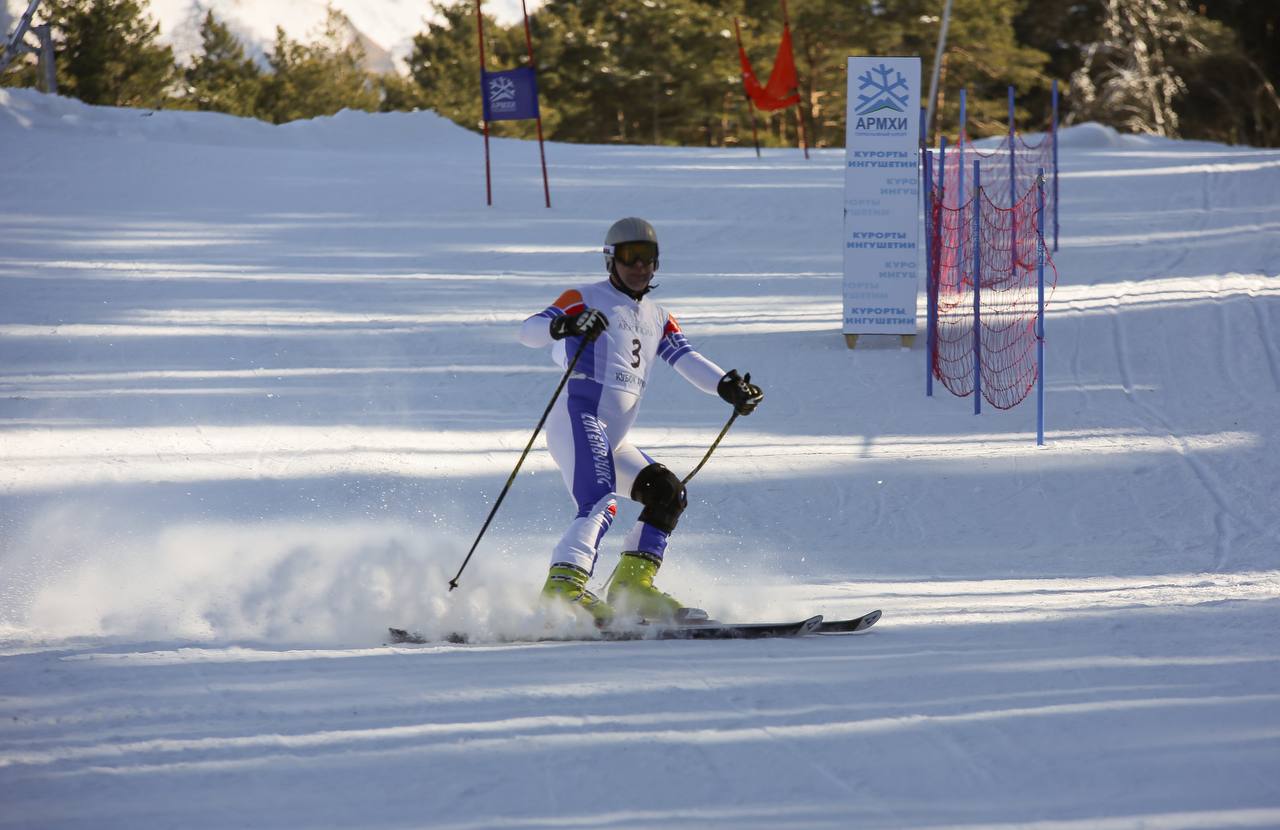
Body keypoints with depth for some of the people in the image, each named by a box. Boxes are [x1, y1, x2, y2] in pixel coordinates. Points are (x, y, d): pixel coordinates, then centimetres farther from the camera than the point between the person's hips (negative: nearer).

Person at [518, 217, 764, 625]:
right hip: (580, 419, -8)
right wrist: (564, 325, -32)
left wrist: (728, 386, -8)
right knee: (601, 504, -27)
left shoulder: (657, 319, 23)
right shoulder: (586, 299, 3)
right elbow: (528, 332, -9)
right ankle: (564, 585, -42)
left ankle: (632, 584, -3)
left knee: (668, 494, 2)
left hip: (611, 440, 8)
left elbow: (687, 360, 11)